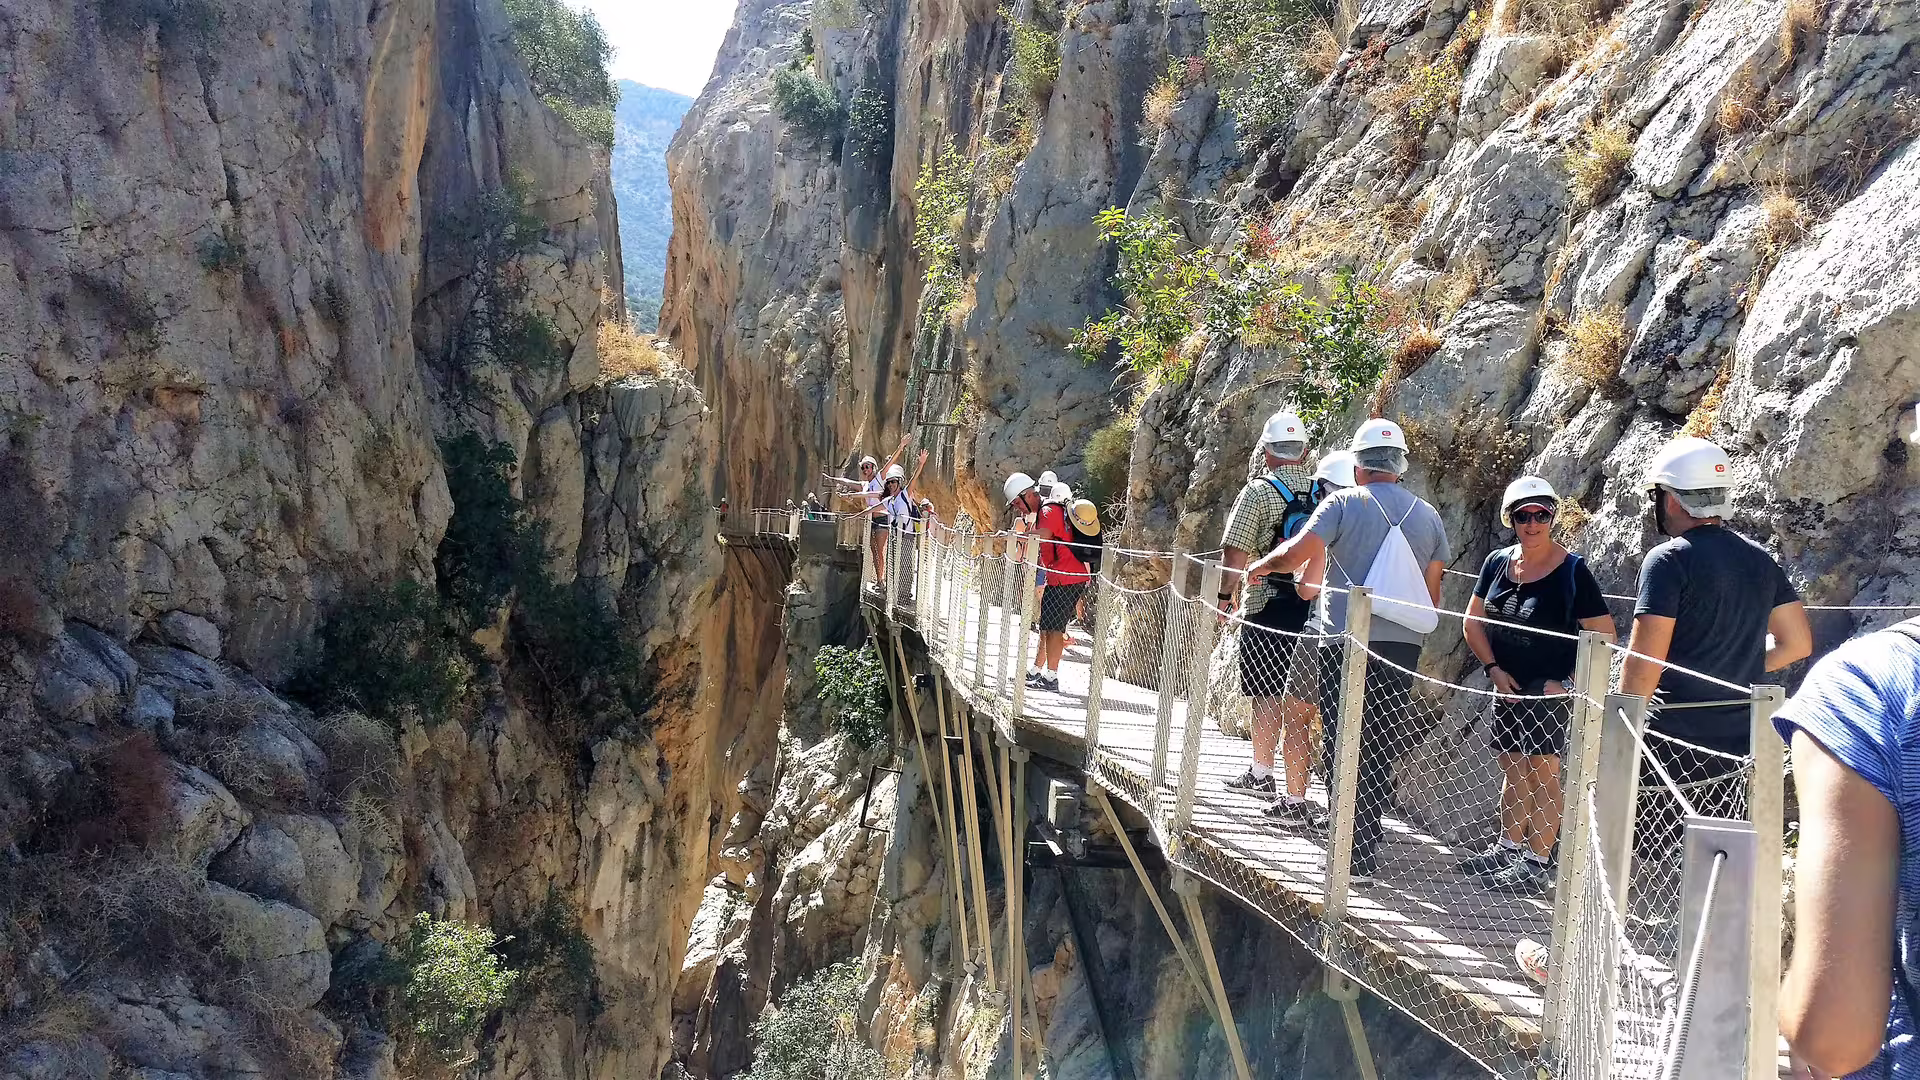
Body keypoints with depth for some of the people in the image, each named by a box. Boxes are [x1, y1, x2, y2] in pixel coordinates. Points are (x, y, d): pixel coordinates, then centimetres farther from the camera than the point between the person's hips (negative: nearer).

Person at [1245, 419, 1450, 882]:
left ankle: (1353, 851, -3)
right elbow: (1432, 594, 12)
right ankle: (1366, 848, 16)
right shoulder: (1428, 515, 10)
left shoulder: (1344, 502, -2)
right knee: (1379, 751, 11)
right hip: (1403, 649, 4)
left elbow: (1296, 554, -13)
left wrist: (1261, 565, 6)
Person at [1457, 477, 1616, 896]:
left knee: (1543, 772, -6)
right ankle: (1508, 846, 26)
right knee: (1513, 770, 14)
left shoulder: (1572, 571, -11)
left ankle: (1536, 863, -4)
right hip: (1510, 687, 6)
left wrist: (1568, 682, -15)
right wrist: (1494, 668, 0)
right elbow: (1473, 622, 12)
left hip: (1551, 689, -6)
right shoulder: (1497, 563, 4)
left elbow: (1604, 636, -10)